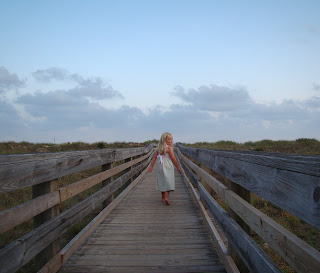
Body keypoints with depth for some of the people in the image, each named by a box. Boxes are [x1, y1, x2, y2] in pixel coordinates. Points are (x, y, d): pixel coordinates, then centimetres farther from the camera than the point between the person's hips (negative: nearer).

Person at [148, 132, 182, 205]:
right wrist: (178, 167, -2)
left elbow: (154, 157, 8)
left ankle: (163, 198, 24)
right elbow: (173, 159, -11)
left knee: (162, 182, 14)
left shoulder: (159, 148, 8)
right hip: (168, 167, -6)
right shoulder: (169, 148, -10)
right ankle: (166, 197, -18)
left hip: (161, 166, 6)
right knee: (168, 181, -5)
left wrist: (151, 166, 13)